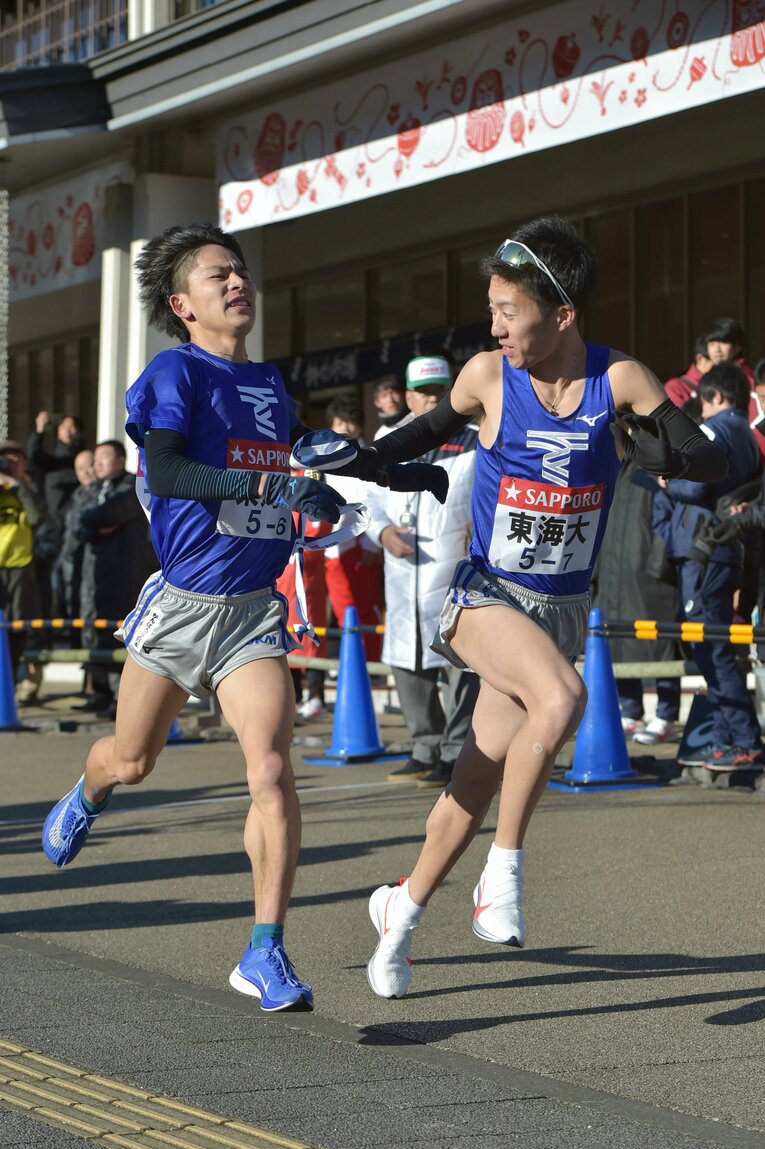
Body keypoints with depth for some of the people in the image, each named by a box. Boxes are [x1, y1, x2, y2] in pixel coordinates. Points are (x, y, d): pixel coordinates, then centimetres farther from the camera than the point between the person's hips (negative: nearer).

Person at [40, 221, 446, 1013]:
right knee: (131, 761, 15)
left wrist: (402, 473, 31)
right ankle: (86, 797, 54)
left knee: (272, 768, -15)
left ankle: (265, 953, -11)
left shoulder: (267, 381, 10)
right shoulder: (175, 371, -8)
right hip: (179, 603, -3)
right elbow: (163, 471, -25)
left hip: (254, 612, 3)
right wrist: (272, 485, -33)